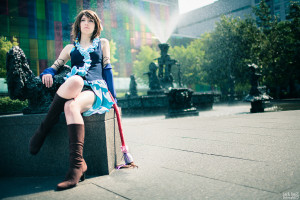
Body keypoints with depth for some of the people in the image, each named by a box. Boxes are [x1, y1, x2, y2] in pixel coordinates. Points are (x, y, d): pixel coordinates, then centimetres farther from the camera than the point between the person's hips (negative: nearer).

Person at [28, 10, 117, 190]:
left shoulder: (102, 43, 26)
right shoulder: (70, 48, 29)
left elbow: (107, 69, 17)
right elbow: (55, 66, 23)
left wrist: (113, 96, 7)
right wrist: (48, 73, -3)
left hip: (96, 89, -1)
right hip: (73, 88, 2)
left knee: (71, 106, -37)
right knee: (75, 80, -38)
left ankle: (77, 164, -35)